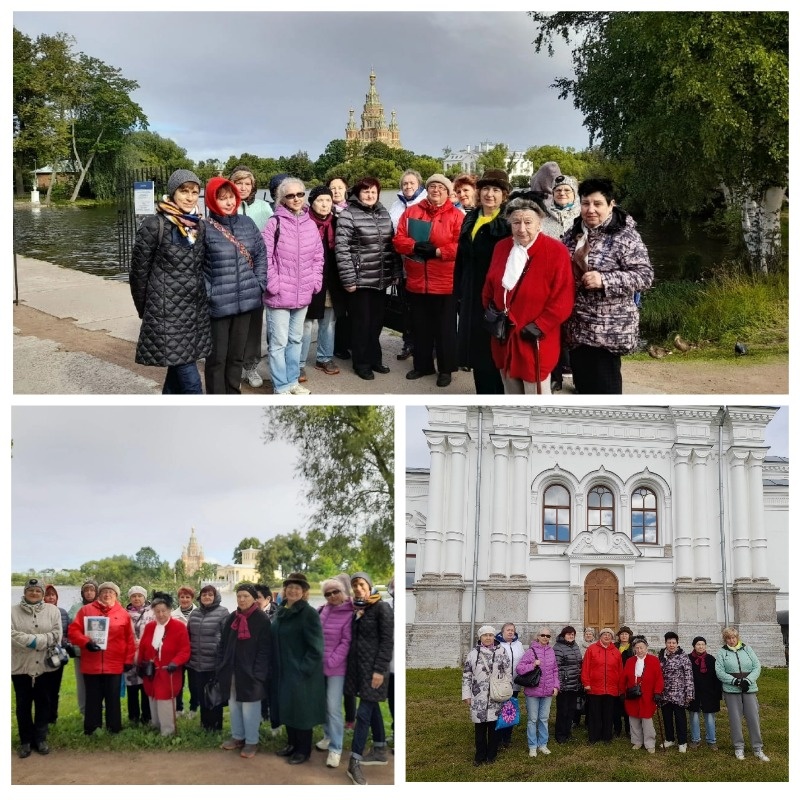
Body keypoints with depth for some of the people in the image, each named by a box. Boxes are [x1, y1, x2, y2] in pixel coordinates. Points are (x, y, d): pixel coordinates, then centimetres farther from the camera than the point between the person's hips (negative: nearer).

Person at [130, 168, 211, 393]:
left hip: (196, 310, 6)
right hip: (168, 313, -6)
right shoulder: (154, 225, -10)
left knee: (178, 369, 14)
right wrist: (146, 310, 3)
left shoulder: (199, 226, 8)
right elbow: (138, 271, -5)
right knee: (189, 378, -8)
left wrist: (201, 299, 13)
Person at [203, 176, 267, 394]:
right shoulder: (204, 228, -10)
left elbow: (261, 254, 14)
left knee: (237, 354, 16)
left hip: (246, 301, 5)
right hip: (218, 304, -5)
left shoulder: (247, 223, 7)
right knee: (217, 357, 4)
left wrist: (259, 283, 4)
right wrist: (208, 293, -14)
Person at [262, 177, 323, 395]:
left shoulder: (310, 224, 7)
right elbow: (265, 257, -13)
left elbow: (318, 255, 14)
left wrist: (315, 281, 5)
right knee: (279, 342, -1)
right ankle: (281, 387, 9)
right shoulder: (275, 223, -9)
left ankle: (293, 381, 29)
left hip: (303, 294, 6)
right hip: (279, 295, -6)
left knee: (296, 339, 17)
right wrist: (273, 284, -15)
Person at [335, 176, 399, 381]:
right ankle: (361, 364, 14)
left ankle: (375, 359, 27)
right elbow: (342, 249, -14)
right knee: (361, 322, 3)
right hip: (360, 279, -6)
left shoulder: (383, 213, 10)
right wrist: (348, 279, -17)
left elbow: (391, 245, 14)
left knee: (377, 320, 14)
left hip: (381, 279, 6)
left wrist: (395, 272, 10)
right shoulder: (348, 214, -10)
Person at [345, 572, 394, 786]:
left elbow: (388, 641, -13)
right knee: (372, 707, 15)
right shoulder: (355, 609, 10)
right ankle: (380, 751, 26)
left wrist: (380, 669, -18)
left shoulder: (382, 608, -10)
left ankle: (354, 763, -7)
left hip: (373, 666, -7)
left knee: (364, 713, -7)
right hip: (357, 665, 7)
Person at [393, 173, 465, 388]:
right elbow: (399, 240, 1)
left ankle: (445, 369, 16)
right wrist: (416, 246, -17)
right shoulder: (411, 212, 8)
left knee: (444, 327, 6)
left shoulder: (456, 215, -3)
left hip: (445, 283, -4)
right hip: (416, 281, 4)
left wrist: (436, 251, -19)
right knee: (420, 326, 14)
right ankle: (422, 365, 28)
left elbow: (460, 246, -12)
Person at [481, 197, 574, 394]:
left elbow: (562, 299, -15)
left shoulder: (556, 251, -12)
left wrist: (540, 327, -18)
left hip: (534, 340, -6)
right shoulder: (502, 248, 7)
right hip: (504, 337, 6)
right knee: (512, 395, 17)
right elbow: (490, 284, 18)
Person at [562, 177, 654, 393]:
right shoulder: (574, 233, 9)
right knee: (583, 384, 14)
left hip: (609, 328, -7)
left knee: (604, 387, -2)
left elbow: (645, 275, -16)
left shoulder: (625, 236, -11)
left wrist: (604, 280, -26)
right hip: (576, 326, 7)